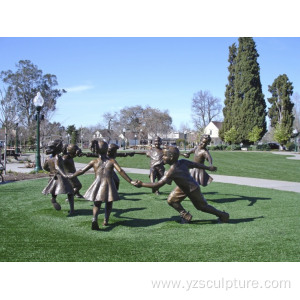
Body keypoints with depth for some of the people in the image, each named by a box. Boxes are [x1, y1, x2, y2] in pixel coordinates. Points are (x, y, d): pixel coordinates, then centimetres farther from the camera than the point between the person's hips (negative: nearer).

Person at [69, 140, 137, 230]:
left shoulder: (94, 162, 6)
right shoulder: (112, 161, 2)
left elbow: (81, 171, 7)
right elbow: (120, 171, -10)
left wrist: (70, 176, 21)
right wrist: (130, 181, -11)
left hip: (97, 185, 1)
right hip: (109, 184, -1)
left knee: (97, 204, 15)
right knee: (109, 204, 23)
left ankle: (94, 219, -10)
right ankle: (106, 220, 19)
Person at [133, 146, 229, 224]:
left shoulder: (172, 171, -36)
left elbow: (158, 185, -36)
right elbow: (196, 164, -3)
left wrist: (141, 184, -31)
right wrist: (208, 168, 14)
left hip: (192, 189, -8)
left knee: (202, 206, 11)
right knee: (171, 200, 0)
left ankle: (223, 215, 31)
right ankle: (186, 216, 16)